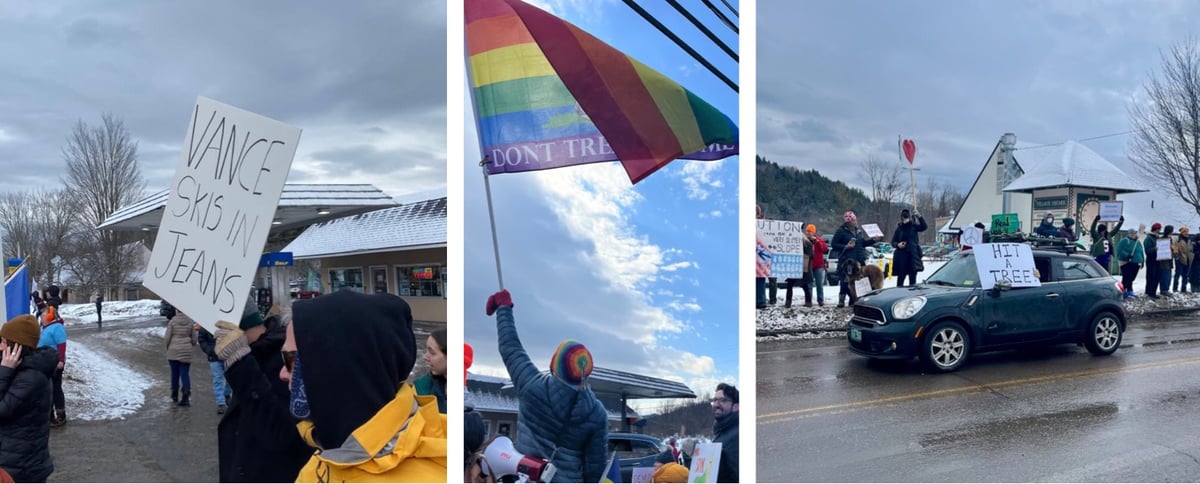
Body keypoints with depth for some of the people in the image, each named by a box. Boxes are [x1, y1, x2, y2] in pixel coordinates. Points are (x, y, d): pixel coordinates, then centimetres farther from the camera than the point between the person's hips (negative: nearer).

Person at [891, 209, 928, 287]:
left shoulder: (914, 226, 7)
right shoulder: (899, 228, 6)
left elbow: (924, 227, -11)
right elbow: (893, 242, 9)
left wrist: (920, 217, -23)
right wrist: (898, 245, -13)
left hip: (913, 255, 1)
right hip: (902, 255, -1)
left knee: (913, 276, 3)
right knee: (901, 276, -6)